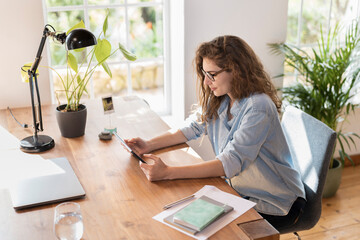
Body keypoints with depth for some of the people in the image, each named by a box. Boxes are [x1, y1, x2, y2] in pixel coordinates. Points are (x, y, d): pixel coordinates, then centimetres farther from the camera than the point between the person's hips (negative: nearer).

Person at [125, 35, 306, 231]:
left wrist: (167, 173, -38)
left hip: (274, 203, -6)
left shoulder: (258, 108, -28)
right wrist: (149, 145, -10)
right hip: (240, 190, 7)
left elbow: (230, 163, -34)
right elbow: (192, 127, 6)